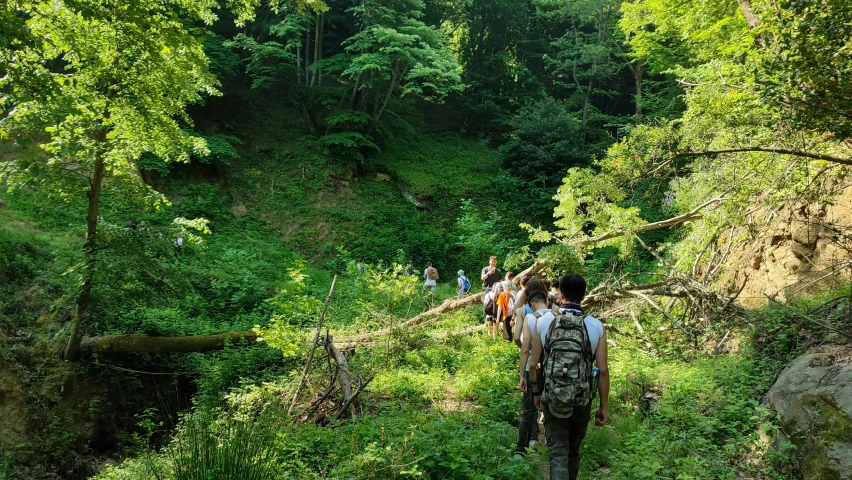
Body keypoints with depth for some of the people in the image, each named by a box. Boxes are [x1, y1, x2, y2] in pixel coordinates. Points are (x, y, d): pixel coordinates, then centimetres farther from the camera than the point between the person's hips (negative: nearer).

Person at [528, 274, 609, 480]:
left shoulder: (543, 321, -8)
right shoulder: (596, 326, -8)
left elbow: (533, 364, -3)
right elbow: (603, 370, -7)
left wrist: (536, 392, 13)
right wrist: (604, 406, 4)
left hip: (552, 399, -1)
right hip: (582, 400, 2)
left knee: (558, 453, 6)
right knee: (573, 450, 23)